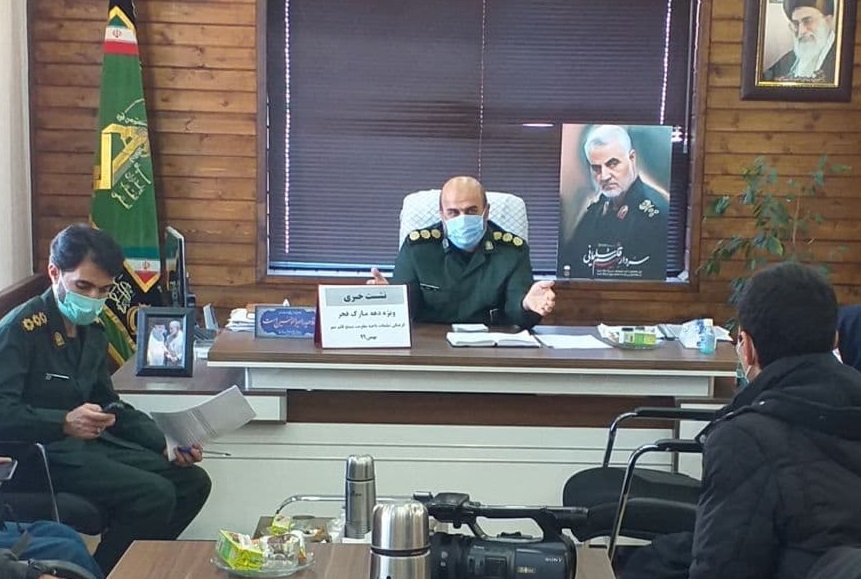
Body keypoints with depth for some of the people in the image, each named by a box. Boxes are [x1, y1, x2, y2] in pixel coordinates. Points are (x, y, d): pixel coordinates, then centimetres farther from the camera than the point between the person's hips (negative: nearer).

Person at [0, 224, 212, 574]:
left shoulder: (93, 331, 12)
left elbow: (109, 404, 19)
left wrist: (167, 444, 6)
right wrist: (65, 423, -38)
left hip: (90, 443, 9)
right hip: (41, 453, -9)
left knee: (193, 482, 2)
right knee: (155, 494, -24)